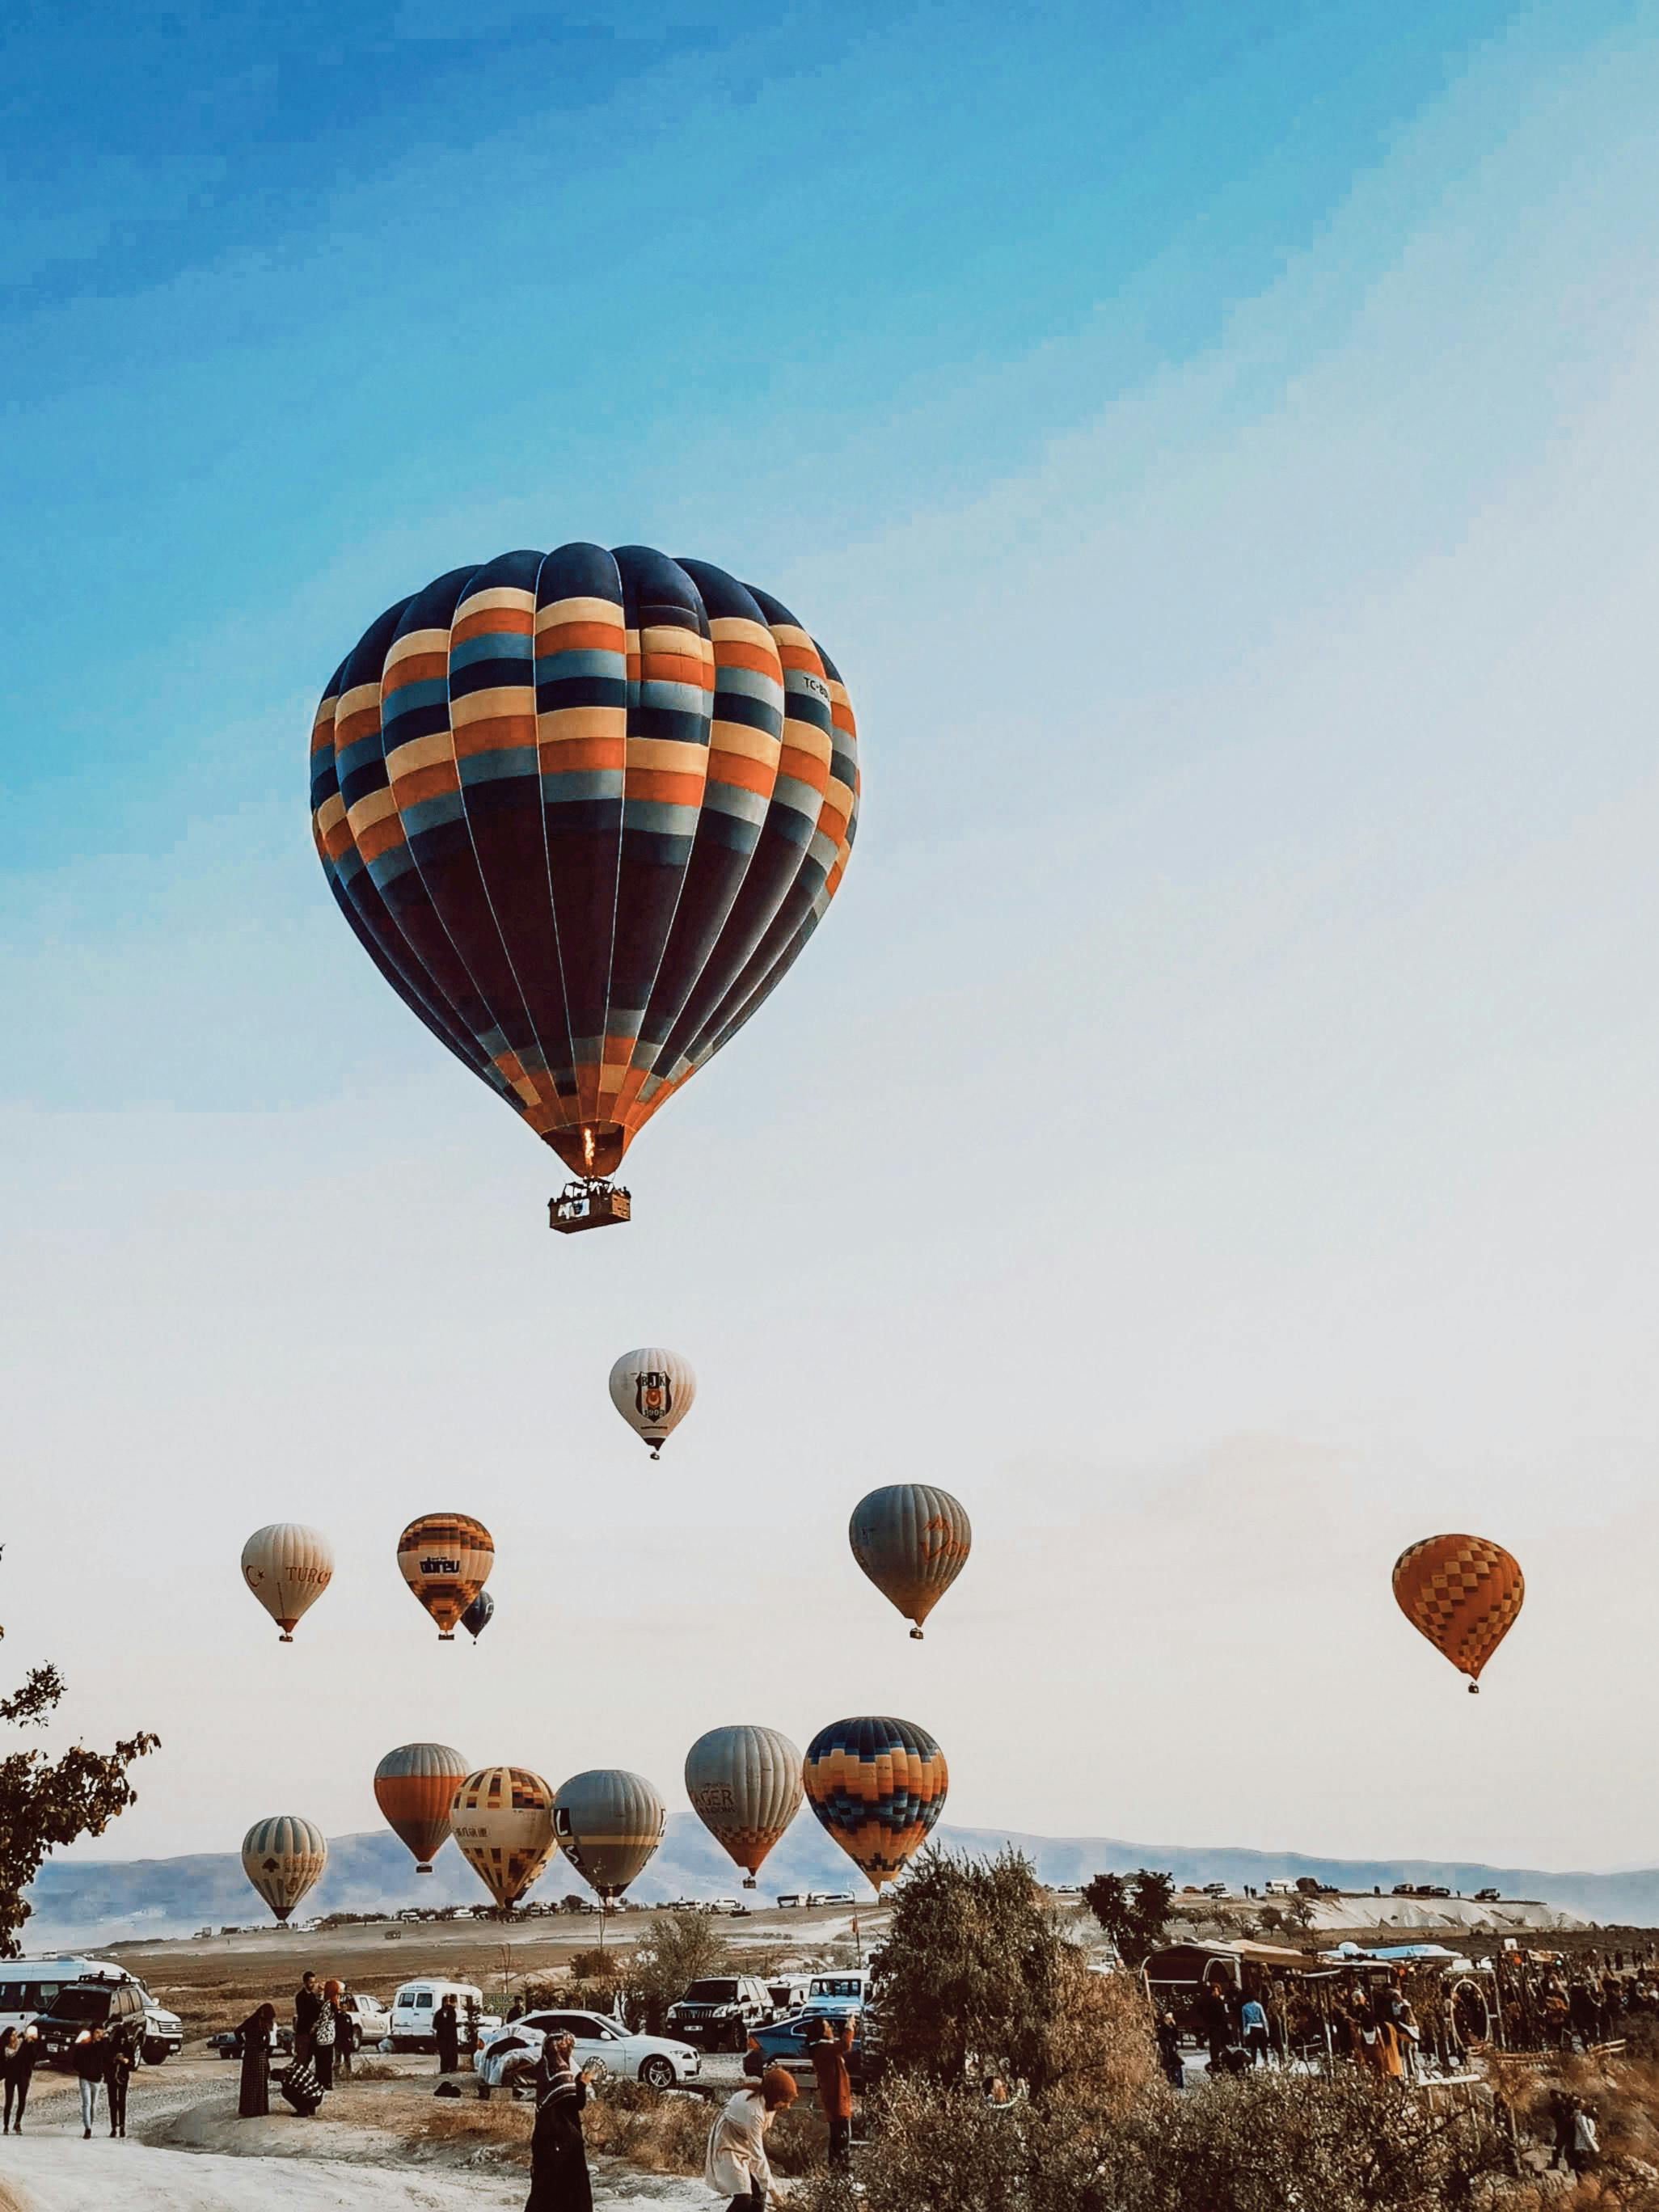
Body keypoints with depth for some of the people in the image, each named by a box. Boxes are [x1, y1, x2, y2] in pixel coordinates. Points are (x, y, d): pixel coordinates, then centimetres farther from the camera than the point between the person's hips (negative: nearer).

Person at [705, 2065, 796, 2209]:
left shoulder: (766, 2099, -13)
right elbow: (757, 2154, -32)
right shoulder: (754, 2111, -37)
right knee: (743, 2199, -15)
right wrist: (770, 2187, -27)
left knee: (758, 2193, 3)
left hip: (745, 2143, 8)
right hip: (728, 2146, -8)